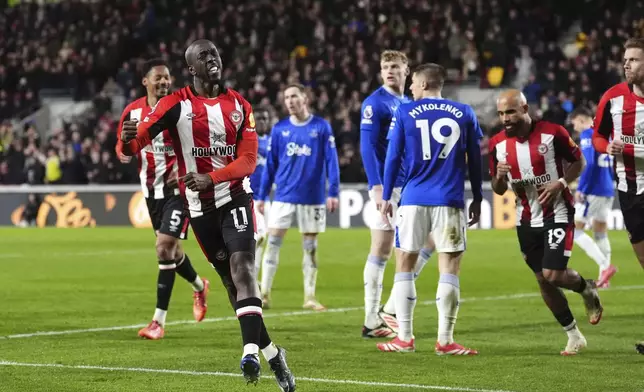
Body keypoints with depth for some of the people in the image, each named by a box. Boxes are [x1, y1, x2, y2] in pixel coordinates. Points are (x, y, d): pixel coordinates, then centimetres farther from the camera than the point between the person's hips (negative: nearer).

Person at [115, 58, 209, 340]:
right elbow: (122, 143, 11)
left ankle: (159, 321, -10)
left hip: (177, 188, -5)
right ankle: (199, 287, 49)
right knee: (170, 250, 17)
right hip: (151, 190, 6)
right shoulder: (133, 111, 0)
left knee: (164, 248, -15)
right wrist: (123, 150, -14)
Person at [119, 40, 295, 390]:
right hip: (199, 206, 0)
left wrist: (210, 178, -19)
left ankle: (251, 350, -28)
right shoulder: (176, 104, -4)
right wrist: (128, 141, -42)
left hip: (234, 197, 0)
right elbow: (139, 139, -17)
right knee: (230, 280, 5)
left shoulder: (239, 105, 5)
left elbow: (248, 160, -2)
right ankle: (272, 354, 16)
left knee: (242, 268, -20)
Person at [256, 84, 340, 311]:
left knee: (310, 247, 6)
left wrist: (333, 192, -9)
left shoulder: (321, 127, -1)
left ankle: (310, 297, 13)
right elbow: (270, 164, 8)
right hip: (284, 196, 1)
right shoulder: (279, 129, 4)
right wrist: (262, 195, 6)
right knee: (272, 243, -3)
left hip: (312, 197, -1)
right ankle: (264, 294, 2)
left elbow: (331, 160, -2)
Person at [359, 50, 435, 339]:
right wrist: (376, 187, -22)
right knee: (381, 252, -5)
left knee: (430, 239, 6)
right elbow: (367, 147, -15)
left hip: (411, 187, 8)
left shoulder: (409, 104, 15)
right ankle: (372, 321, 1)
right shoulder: (375, 103, -8)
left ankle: (391, 308, 11)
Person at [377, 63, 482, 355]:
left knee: (405, 266, 8)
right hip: (450, 200, 0)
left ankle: (404, 338, 8)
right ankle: (445, 340, -1)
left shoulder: (404, 113, 3)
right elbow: (475, 160, 9)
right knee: (449, 268, 2)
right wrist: (477, 199, 17)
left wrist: (386, 196, 11)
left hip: (413, 200, 0)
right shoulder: (464, 114, 7)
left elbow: (393, 157, 3)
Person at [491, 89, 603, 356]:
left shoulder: (552, 133, -15)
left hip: (557, 214, -5)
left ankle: (587, 289, 18)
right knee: (543, 280, 5)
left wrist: (560, 184, -18)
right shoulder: (497, 144, -3)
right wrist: (500, 177, -17)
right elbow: (498, 190, 6)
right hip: (526, 220, 5)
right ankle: (574, 336, 19)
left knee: (553, 275, -16)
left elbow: (578, 162, -1)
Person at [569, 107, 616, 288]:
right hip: (607, 191, 8)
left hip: (592, 191, -8)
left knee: (574, 230, -3)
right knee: (600, 233, 12)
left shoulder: (587, 135, -10)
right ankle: (604, 277, 9)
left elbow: (588, 164, -21)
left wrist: (579, 189, -18)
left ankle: (605, 266, -13)